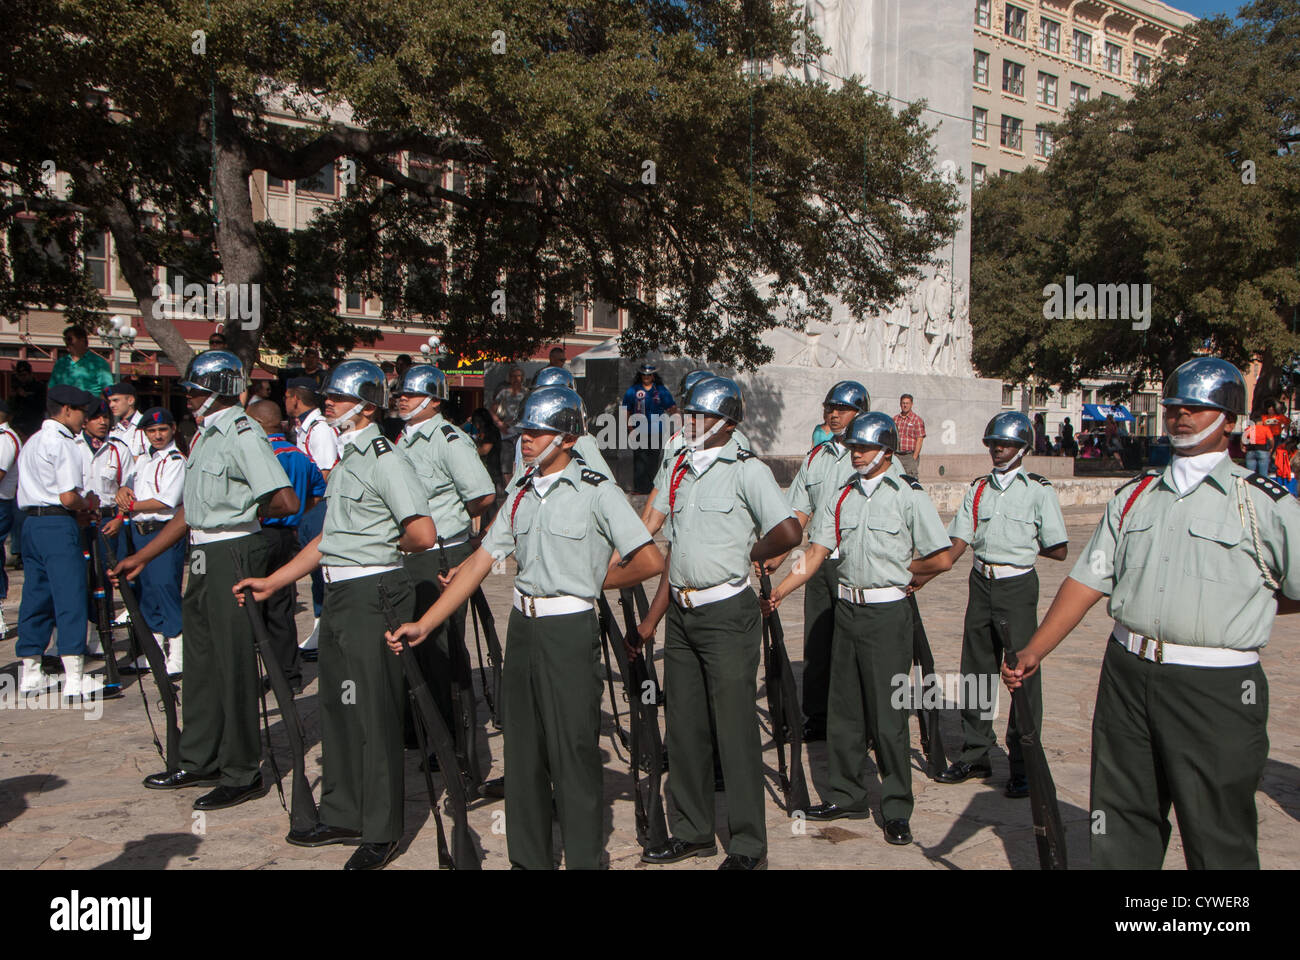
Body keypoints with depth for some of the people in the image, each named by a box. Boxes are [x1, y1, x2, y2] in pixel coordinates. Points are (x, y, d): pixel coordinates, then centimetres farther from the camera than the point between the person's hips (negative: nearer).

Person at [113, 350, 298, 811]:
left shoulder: (242, 434, -15)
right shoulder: (206, 434, 15)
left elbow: (286, 501, -25)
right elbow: (188, 509, 21)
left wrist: (250, 513, -5)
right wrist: (140, 558, 21)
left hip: (234, 554, -10)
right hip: (203, 557, 10)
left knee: (233, 661, -2)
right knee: (201, 658, 17)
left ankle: (242, 773, 9)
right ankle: (200, 761, 31)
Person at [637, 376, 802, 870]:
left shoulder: (746, 469, -9)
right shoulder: (680, 469, 13)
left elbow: (789, 532, -23)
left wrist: (747, 553, -5)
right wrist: (652, 619, 14)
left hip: (727, 612, -7)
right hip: (681, 612, 7)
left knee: (735, 727, -1)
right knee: (684, 725, 13)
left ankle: (748, 845, 12)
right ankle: (691, 832, 28)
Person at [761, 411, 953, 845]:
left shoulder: (908, 496, -6)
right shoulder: (839, 495, 8)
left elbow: (941, 559, -6)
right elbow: (816, 554, 3)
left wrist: (897, 569, 3)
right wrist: (778, 591, -7)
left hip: (888, 613, -5)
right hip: (847, 609, 5)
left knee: (887, 713, -2)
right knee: (844, 707, 12)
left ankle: (897, 809, 11)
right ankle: (845, 796, 26)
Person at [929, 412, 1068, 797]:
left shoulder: (1038, 490, -4)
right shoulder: (978, 488, 10)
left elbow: (1058, 550, -4)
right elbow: (958, 544, 3)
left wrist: (1021, 546, 4)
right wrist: (922, 576, -8)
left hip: (1018, 585, -5)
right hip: (981, 583, 5)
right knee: (975, 670, 11)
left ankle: (1024, 764, 8)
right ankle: (975, 755, 24)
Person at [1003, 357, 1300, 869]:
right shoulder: (1134, 495, 12)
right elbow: (1087, 580, 8)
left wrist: (1246, 605, 3)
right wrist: (1032, 653, 0)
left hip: (1216, 691, -4)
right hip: (1127, 674, 5)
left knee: (1219, 844, 6)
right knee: (1120, 832, 15)